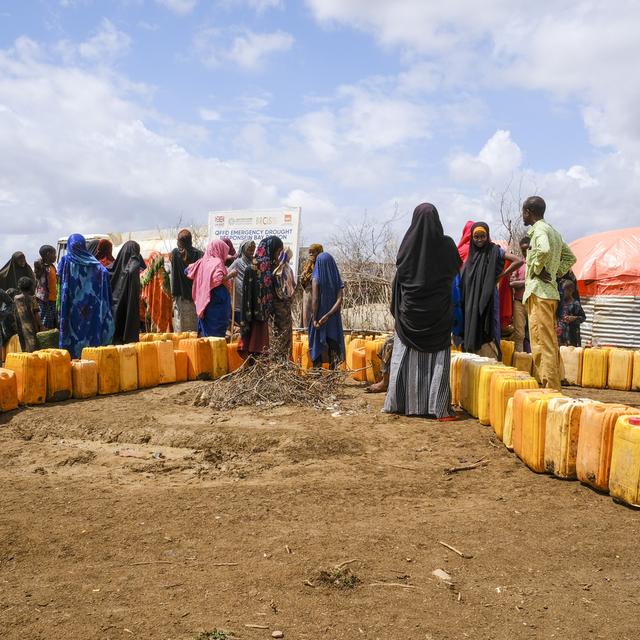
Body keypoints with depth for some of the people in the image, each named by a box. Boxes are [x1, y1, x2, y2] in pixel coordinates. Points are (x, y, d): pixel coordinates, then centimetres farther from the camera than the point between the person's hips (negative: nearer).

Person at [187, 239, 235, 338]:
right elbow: (217, 279, -26)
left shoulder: (203, 261, 10)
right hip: (217, 303, -7)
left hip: (203, 303, 8)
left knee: (206, 332, 12)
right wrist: (229, 275, -13)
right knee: (217, 334, -4)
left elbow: (189, 271, 19)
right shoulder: (217, 262, -11)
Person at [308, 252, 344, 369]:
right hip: (334, 319, 3)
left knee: (317, 346, 7)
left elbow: (315, 300, -15)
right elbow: (339, 300, -10)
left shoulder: (316, 279, -9)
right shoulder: (337, 280, 1)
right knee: (333, 349, 8)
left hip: (318, 317, -2)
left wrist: (314, 319, -11)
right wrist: (327, 316, -14)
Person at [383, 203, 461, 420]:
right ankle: (438, 406, -2)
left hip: (411, 307, 1)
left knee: (407, 354, 9)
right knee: (437, 356, 2)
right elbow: (456, 268, 11)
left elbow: (399, 270, 5)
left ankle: (400, 402, 14)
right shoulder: (446, 244, -6)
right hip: (438, 309, -1)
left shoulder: (408, 242, -5)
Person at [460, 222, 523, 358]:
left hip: (488, 299, -5)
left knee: (487, 331, -10)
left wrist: (500, 276, -6)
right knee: (472, 330, 4)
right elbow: (463, 279, 20)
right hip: (471, 300, 5)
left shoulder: (495, 251, -1)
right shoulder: (471, 254, 15)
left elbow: (518, 261, -10)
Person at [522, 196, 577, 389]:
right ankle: (553, 385, 18)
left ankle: (548, 387, -10)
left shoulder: (539, 229, -9)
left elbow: (544, 250, -30)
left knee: (542, 343, -10)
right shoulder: (554, 232, 19)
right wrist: (557, 272, 15)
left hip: (539, 291, -9)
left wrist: (536, 269, -15)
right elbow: (570, 257, 26)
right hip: (551, 291, 9)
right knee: (549, 343, 13)